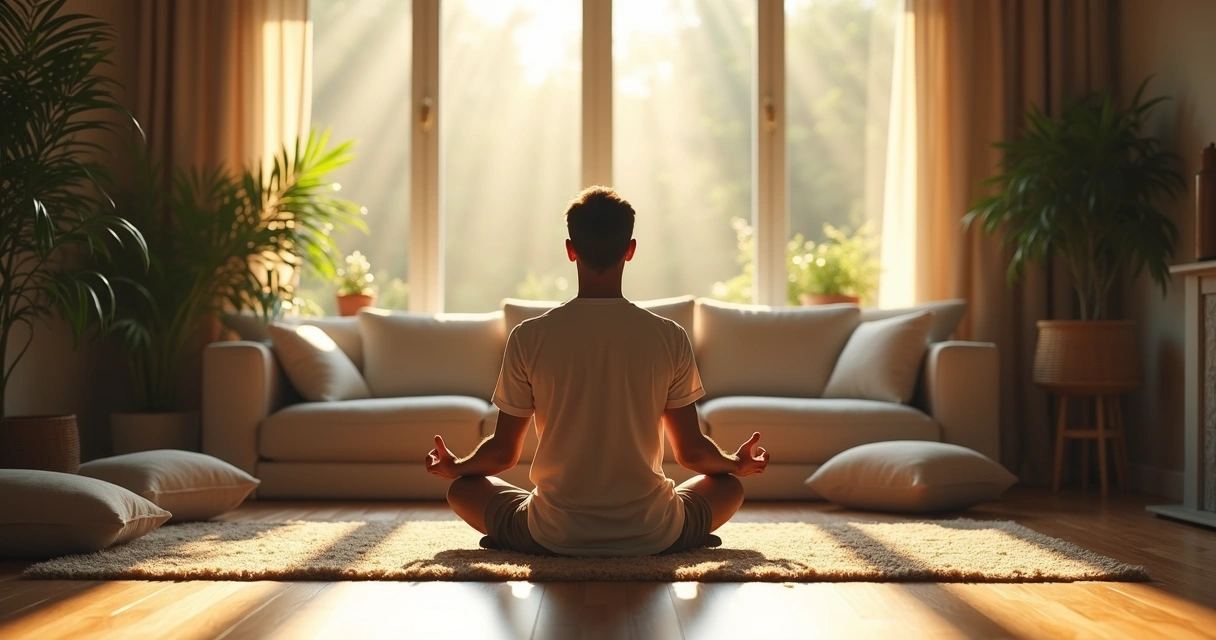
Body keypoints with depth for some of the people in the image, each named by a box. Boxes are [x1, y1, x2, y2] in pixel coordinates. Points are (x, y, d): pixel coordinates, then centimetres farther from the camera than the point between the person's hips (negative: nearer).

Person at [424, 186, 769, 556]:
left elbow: (503, 452, 0)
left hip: (552, 538, -1)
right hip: (653, 537, 1)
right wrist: (738, 464, 23)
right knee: (729, 484, 28)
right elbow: (692, 452, 1)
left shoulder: (529, 337, -8)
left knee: (463, 488, 23)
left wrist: (455, 467, 22)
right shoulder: (670, 337, -6)